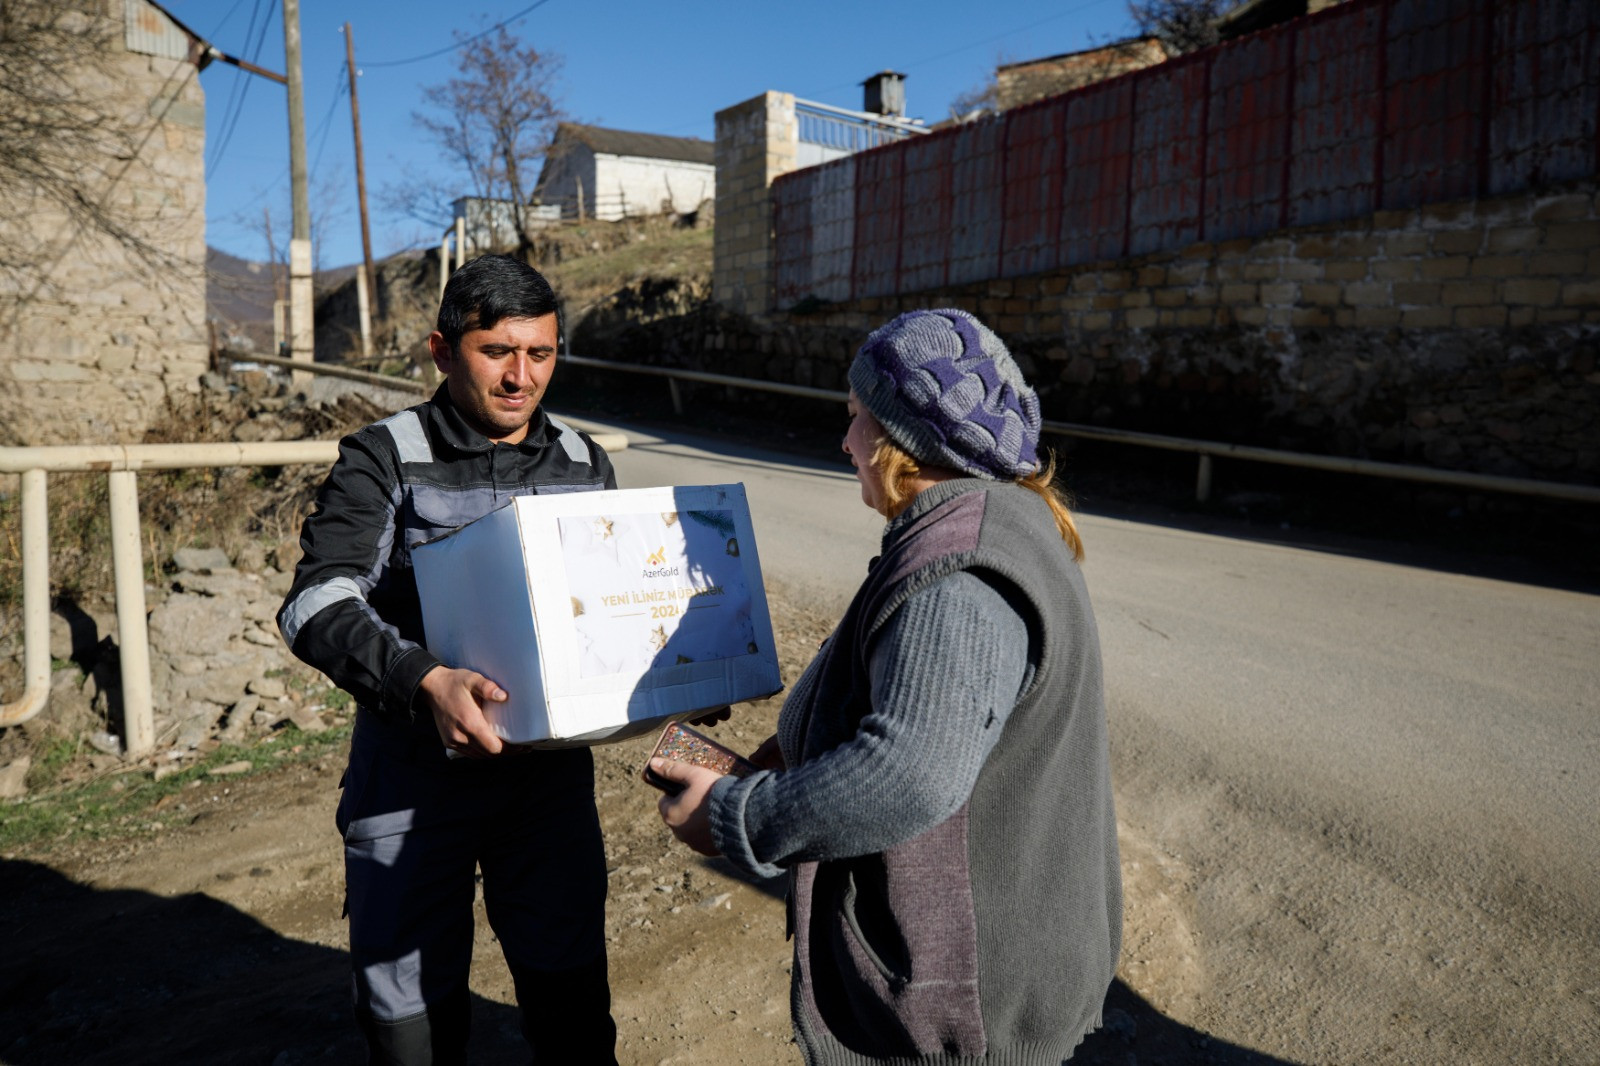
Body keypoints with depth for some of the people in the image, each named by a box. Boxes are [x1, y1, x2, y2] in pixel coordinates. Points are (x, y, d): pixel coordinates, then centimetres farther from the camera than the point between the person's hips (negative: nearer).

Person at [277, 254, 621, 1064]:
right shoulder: (384, 459, -8)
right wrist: (427, 683, -37)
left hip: (549, 764, 3)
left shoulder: (584, 465, 4)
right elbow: (318, 604, -19)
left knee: (571, 1001, 14)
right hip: (413, 773, -2)